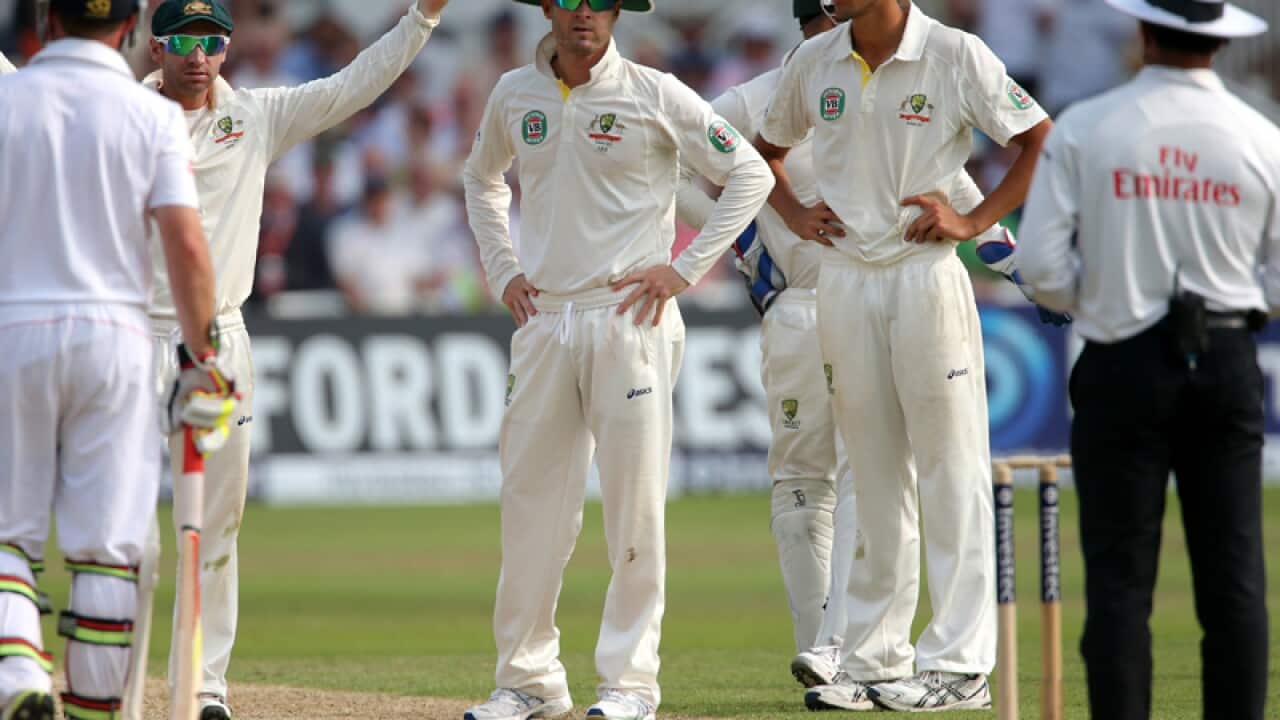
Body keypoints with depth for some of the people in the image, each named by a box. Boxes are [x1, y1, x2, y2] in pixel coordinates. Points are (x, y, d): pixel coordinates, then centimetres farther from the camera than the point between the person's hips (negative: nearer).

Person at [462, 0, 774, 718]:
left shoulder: (655, 95, -4)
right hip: (543, 321, 4)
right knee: (532, 503, 4)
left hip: (631, 317, -4)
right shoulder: (515, 94, 9)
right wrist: (503, 270, 14)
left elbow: (751, 174, -2)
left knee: (635, 504, -4)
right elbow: (482, 179, 28)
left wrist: (684, 269, -6)